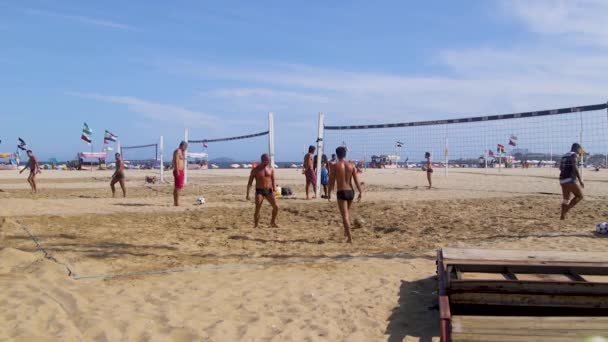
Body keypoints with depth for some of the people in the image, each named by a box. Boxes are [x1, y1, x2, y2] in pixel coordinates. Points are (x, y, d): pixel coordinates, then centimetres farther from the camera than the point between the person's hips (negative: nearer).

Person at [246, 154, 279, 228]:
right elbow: (250, 182, -3)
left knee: (276, 207, -2)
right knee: (257, 209, -12)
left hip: (269, 190, 3)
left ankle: (273, 222, 21)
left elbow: (273, 180, 12)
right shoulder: (255, 170, -4)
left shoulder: (270, 169, 4)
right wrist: (248, 194, -9)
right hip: (259, 191, -3)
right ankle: (255, 226, 0)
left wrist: (274, 190, 7)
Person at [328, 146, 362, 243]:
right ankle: (346, 232, 36)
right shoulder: (351, 165, 3)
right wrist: (360, 192, -1)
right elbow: (356, 180, -2)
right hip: (350, 191, 5)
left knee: (345, 215, -3)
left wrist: (329, 193, 2)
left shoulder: (334, 166, -7)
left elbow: (331, 181, -7)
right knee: (347, 211, 27)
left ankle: (350, 238, -9)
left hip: (341, 192, -5)